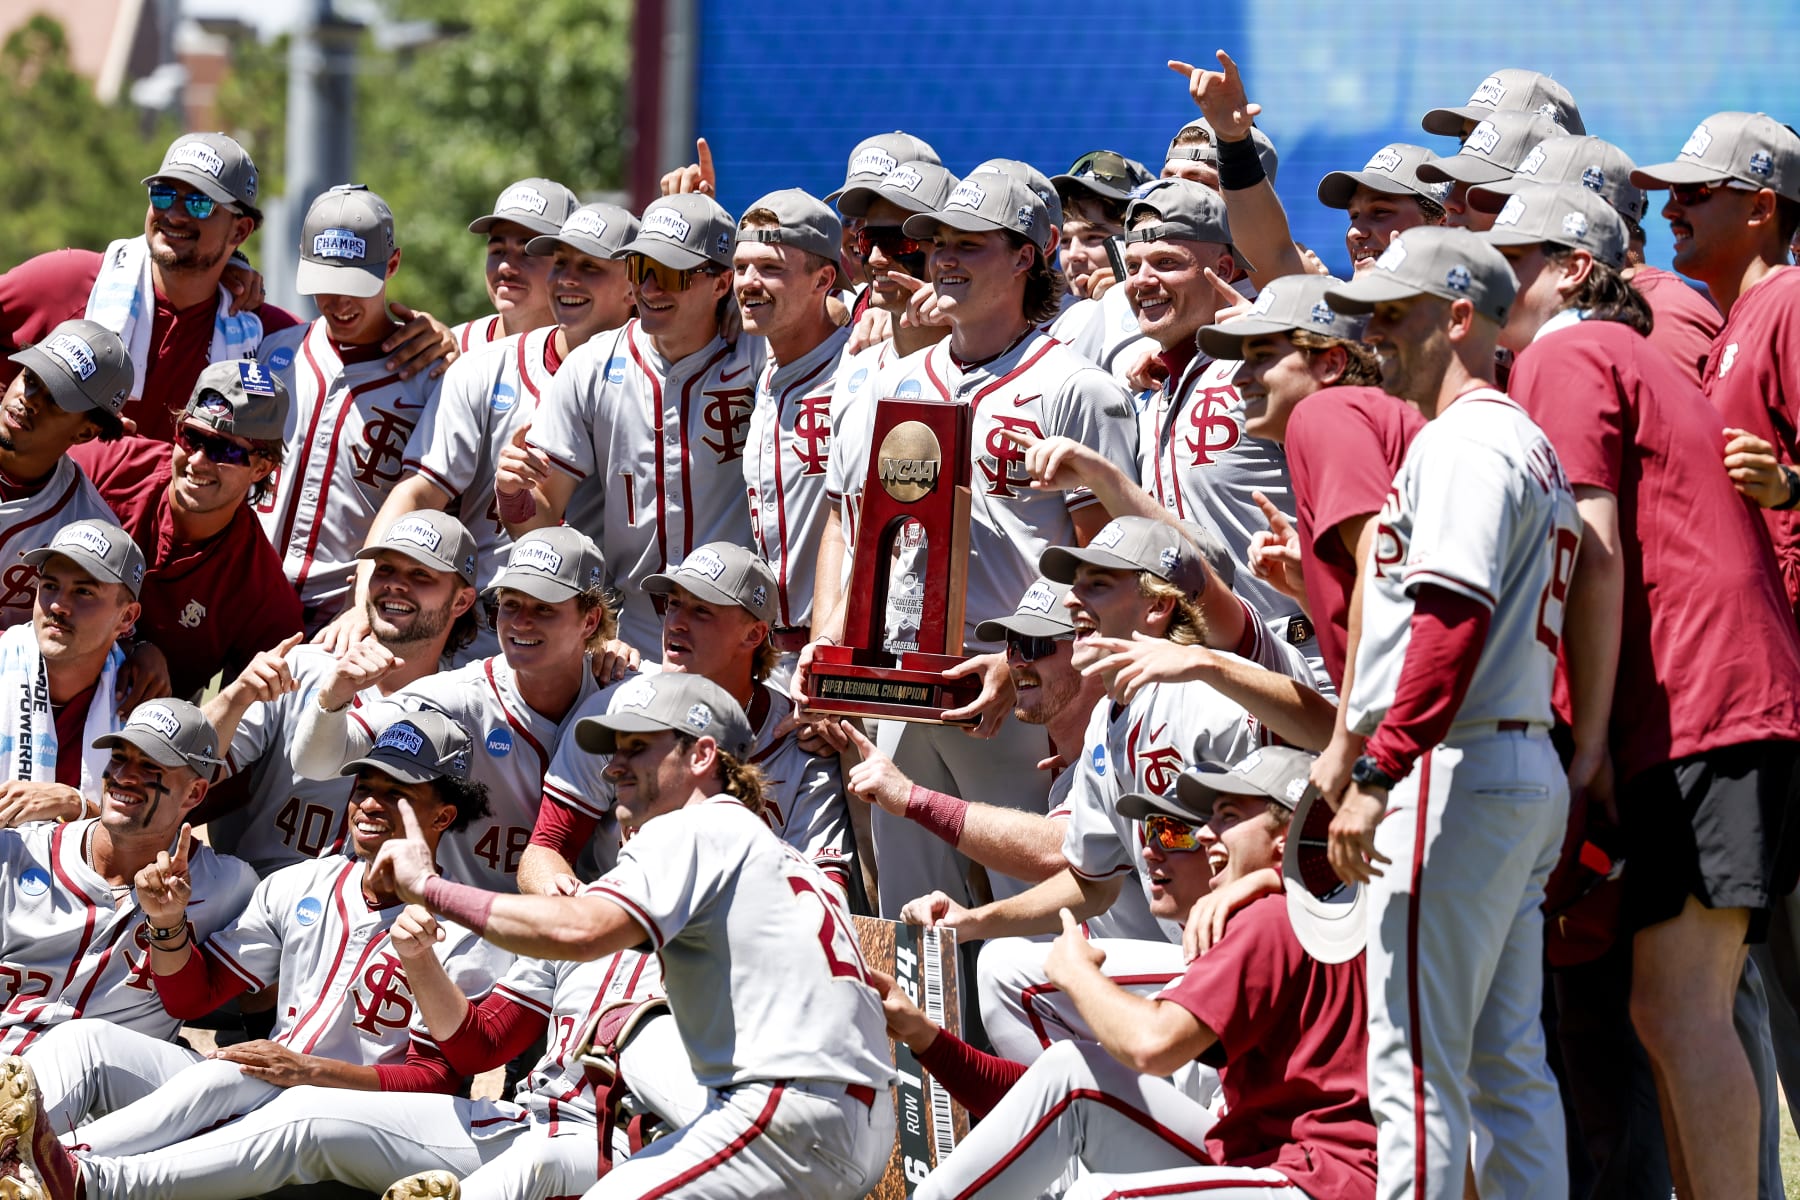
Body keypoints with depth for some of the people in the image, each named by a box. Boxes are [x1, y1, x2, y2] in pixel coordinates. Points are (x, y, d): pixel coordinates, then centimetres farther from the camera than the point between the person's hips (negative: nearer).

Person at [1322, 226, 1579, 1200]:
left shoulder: (1464, 440, -11)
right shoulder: (1531, 444, 21)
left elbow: (1454, 616, -22)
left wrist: (1378, 771, -25)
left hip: (1454, 773, -10)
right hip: (1528, 772, 10)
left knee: (1415, 1066, -10)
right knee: (1509, 1066, 10)